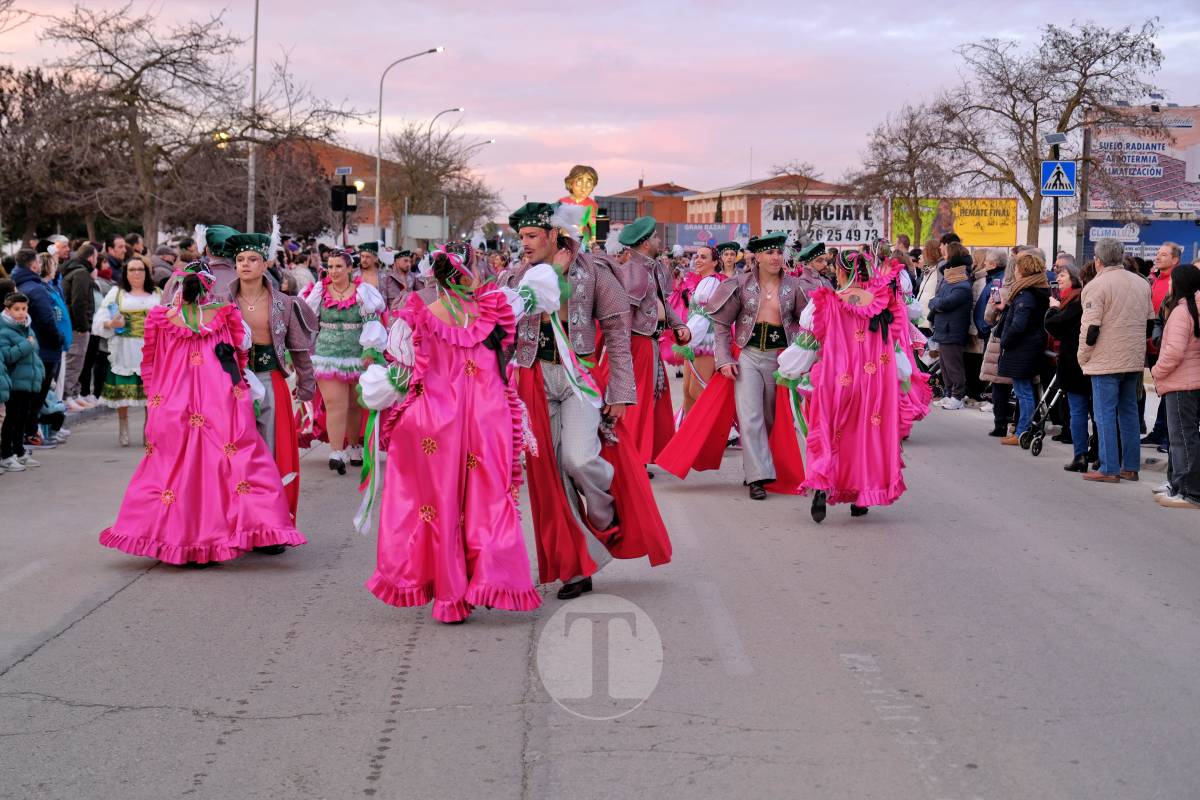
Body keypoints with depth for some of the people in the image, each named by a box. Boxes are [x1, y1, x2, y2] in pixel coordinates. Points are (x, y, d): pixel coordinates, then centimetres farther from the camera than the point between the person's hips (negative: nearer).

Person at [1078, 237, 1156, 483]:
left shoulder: (1096, 286, -12)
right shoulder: (1142, 284, 11)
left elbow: (1091, 327, -16)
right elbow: (1151, 321, 16)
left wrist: (1083, 358, -4)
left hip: (1105, 361, -7)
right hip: (1134, 361, 7)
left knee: (1105, 414, -3)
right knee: (1129, 412, 13)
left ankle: (1109, 469, -5)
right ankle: (1130, 467, 16)